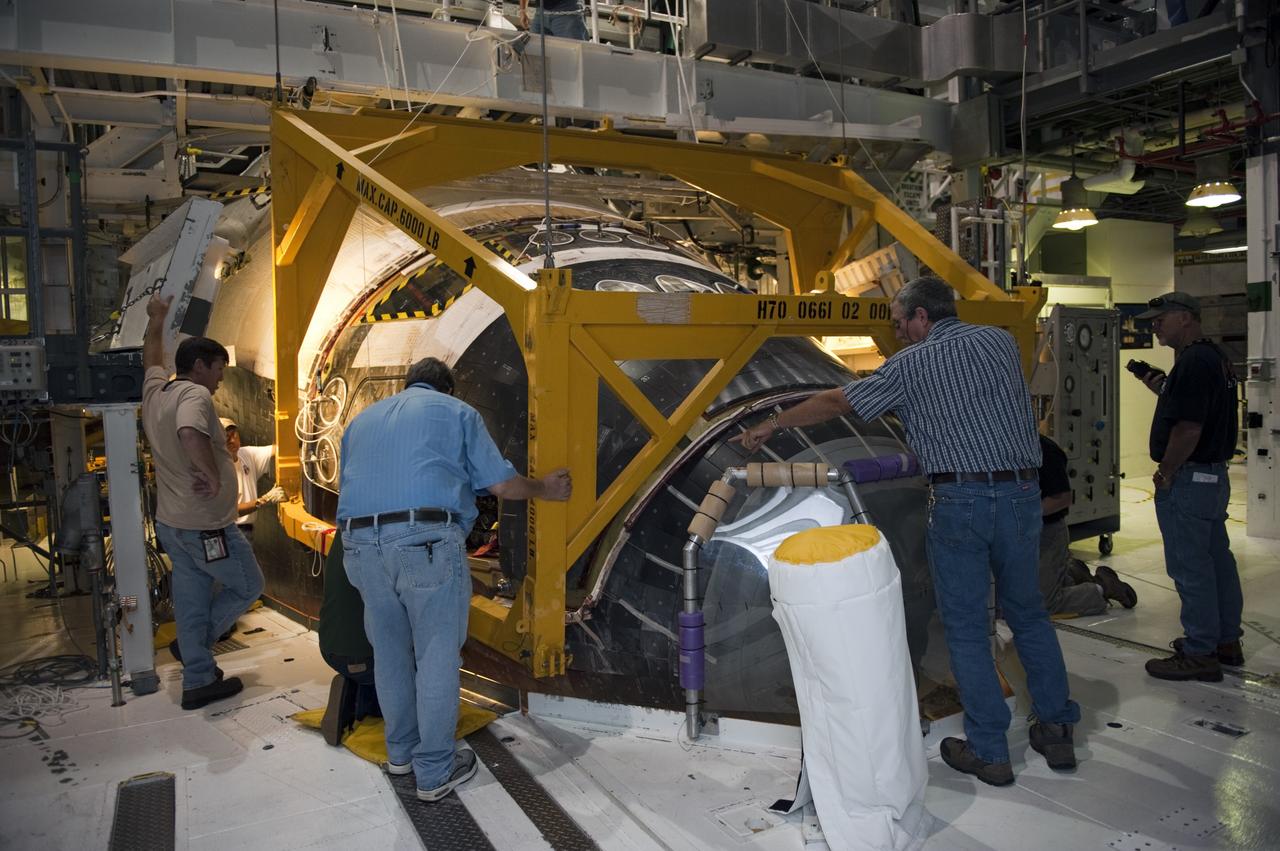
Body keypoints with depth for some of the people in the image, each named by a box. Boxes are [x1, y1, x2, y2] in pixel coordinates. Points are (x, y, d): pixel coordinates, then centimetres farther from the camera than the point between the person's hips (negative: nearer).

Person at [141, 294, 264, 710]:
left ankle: (199, 680, 21)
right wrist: (212, 477, -31)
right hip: (206, 525, -9)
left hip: (171, 521, 9)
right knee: (248, 585, 9)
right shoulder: (194, 395, -18)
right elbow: (189, 432, -41)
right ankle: (193, 645, 13)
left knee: (192, 601, 14)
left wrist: (156, 319, 43)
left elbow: (152, 356, 28)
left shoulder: (155, 391, 7)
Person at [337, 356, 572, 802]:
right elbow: (501, 483, 8)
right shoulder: (456, 411, 13)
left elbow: (345, 486, 32)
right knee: (437, 657, 6)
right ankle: (435, 772, 15)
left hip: (360, 544, 5)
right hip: (427, 543, -5)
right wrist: (545, 489, 26)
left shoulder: (362, 419, 27)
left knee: (390, 654, 19)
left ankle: (401, 753, 35)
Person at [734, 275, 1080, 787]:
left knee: (966, 628, 6)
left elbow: (836, 402, 6)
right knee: (1028, 615, 19)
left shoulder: (910, 365, 0)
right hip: (1022, 494, 5)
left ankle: (989, 753, 12)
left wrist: (772, 424, 17)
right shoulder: (1001, 341, 11)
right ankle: (1057, 731, 27)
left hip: (960, 501, -5)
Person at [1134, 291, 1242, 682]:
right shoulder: (1216, 357, 14)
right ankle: (1226, 641, 29)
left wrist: (1165, 472, -14)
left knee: (1190, 566, -3)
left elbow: (1188, 428, -25)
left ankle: (1199, 654, 5)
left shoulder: (1193, 362, -19)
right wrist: (1163, 392, 13)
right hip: (1215, 474, 11)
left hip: (1188, 479, -11)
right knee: (1217, 559, 17)